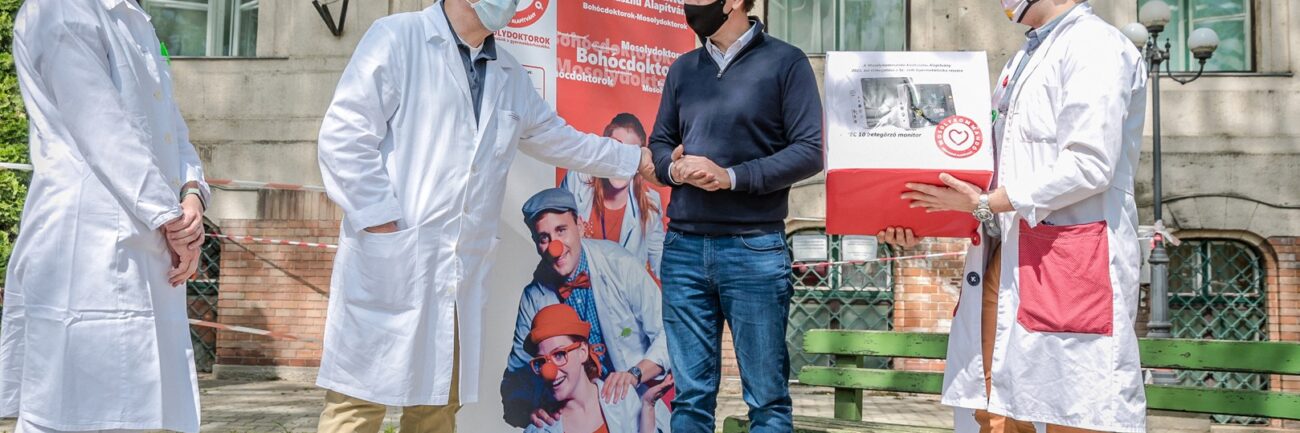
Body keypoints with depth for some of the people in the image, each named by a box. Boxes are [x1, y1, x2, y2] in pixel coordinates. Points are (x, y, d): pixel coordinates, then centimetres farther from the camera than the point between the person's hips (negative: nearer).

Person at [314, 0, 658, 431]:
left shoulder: (510, 76, 18)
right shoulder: (397, 38, -2)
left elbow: (559, 140, 31)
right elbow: (343, 135, -8)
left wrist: (638, 158, 34)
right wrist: (382, 218, -14)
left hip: (461, 273, 6)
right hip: (388, 264, -6)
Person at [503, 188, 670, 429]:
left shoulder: (622, 266, -11)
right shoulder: (534, 296, -2)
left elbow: (667, 335, -9)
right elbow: (518, 370, 6)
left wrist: (634, 374, -25)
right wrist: (530, 408, -15)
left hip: (634, 400, -2)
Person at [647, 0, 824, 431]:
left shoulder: (785, 61, 0)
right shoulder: (682, 68, 15)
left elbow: (809, 151, -6)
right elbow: (659, 143, 19)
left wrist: (731, 176, -15)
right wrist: (674, 168, -5)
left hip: (754, 249, -4)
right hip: (683, 247, 4)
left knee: (766, 396, 4)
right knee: (690, 394, 8)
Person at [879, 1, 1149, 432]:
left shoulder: (1097, 47, -5)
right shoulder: (1025, 60, 22)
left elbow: (1089, 166, -16)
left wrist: (985, 204, -12)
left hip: (1069, 260, -8)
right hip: (1005, 258, 9)